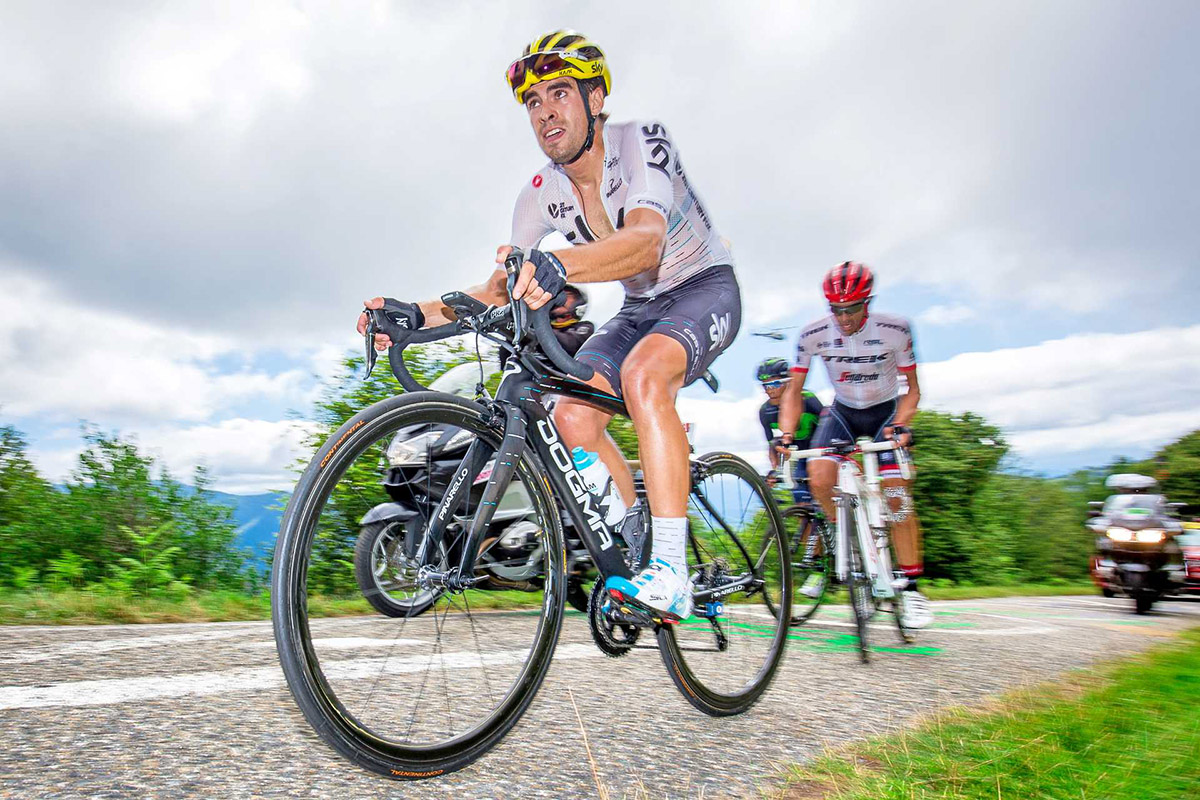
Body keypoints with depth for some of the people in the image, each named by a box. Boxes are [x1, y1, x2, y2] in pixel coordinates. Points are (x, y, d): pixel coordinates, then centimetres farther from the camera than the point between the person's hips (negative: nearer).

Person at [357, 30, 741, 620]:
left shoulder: (641, 141, -22)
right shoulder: (541, 194, -6)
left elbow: (646, 241, -42)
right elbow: (503, 290, -10)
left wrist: (558, 265, -61)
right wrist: (419, 313, -26)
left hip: (704, 288, -6)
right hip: (640, 307, 6)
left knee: (642, 374, -36)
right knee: (572, 417, -14)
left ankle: (670, 573, -31)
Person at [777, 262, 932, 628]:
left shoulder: (895, 330, -21)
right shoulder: (813, 335, -19)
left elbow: (911, 388, -11)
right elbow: (794, 390, -10)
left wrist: (901, 424, -29)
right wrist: (786, 434, -24)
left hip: (886, 412, -1)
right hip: (843, 412, 2)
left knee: (897, 496, -16)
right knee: (818, 477, -25)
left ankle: (912, 588, -2)